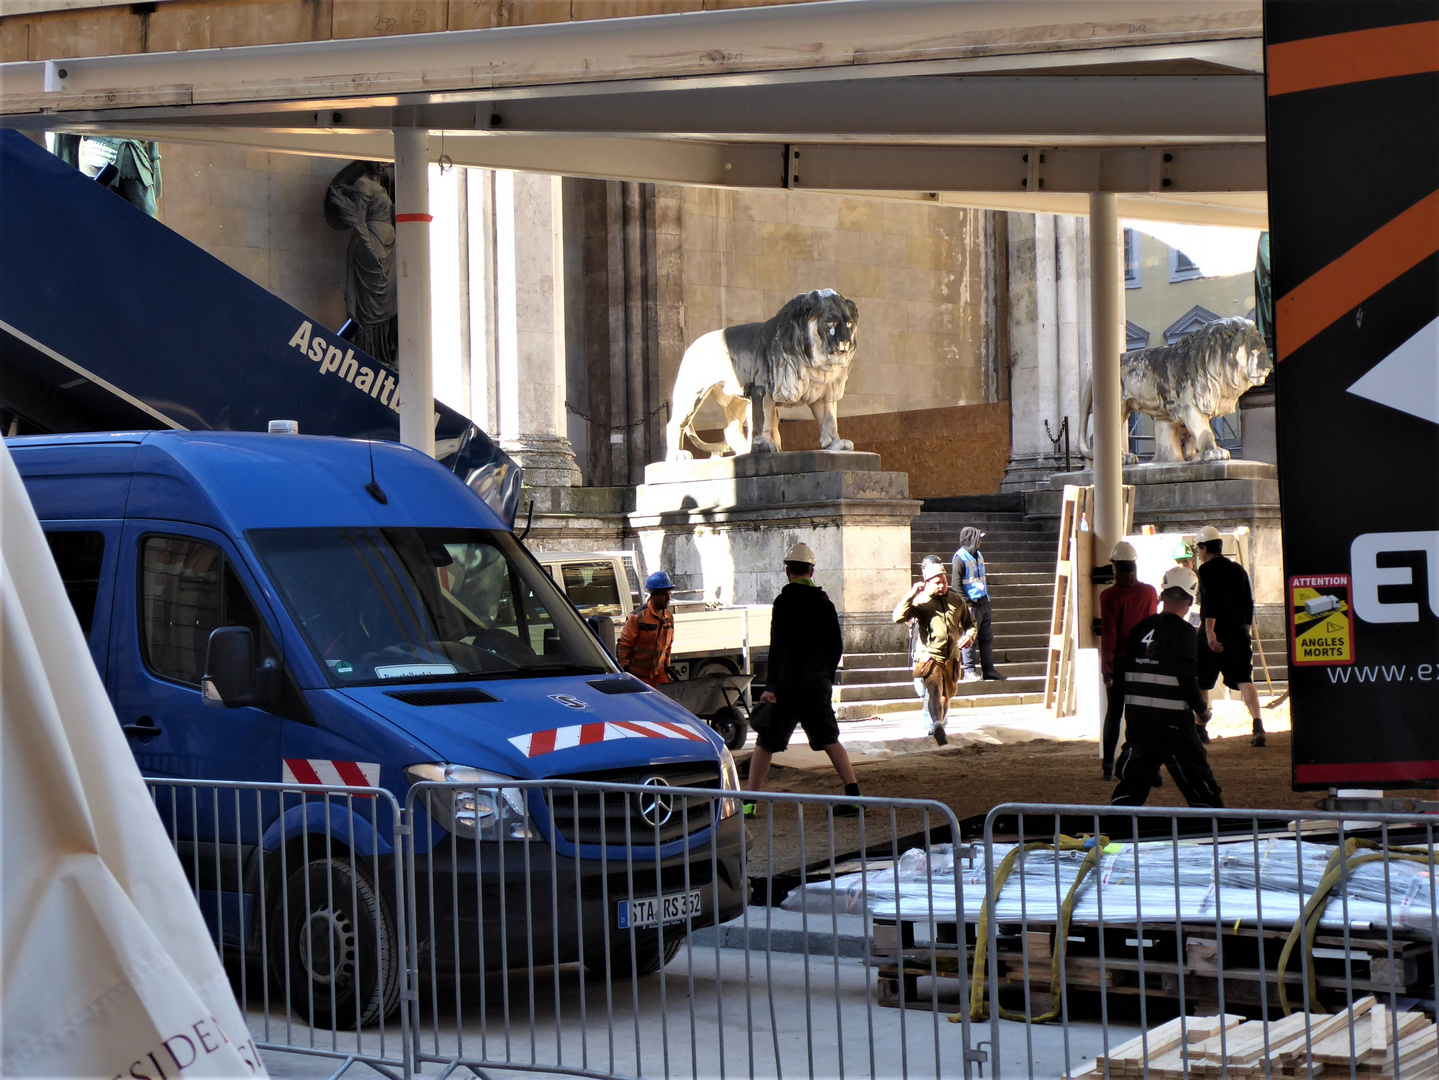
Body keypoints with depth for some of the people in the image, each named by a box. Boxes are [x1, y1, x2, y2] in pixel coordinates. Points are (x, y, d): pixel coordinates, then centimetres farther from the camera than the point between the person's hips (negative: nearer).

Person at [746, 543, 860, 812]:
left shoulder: (785, 601, -9)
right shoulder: (824, 602, 8)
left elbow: (778, 646, -14)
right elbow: (837, 646, 12)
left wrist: (771, 686, -15)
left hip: (789, 682, -5)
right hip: (818, 683, 5)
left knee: (766, 742, 3)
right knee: (829, 740, 11)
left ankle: (749, 801, 1)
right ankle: (853, 795, 2)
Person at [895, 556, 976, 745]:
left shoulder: (957, 600, 10)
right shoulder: (920, 602, -4)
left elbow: (970, 623, 23)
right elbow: (898, 617, -17)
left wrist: (969, 636, 1)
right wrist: (911, 595, -23)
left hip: (952, 658, 5)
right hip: (930, 656, -5)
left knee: (946, 697, 17)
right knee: (934, 689, -28)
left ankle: (938, 727, 37)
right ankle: (935, 725, -45)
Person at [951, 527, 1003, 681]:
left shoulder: (978, 556, 15)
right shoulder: (960, 558, -10)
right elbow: (957, 584, -14)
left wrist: (986, 597, 18)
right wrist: (967, 603, -18)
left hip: (983, 603, 8)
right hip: (972, 604, -8)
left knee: (987, 637, 11)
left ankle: (988, 669, 18)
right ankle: (969, 671, -1)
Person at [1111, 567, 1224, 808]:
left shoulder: (1141, 628, 8)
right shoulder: (1185, 633, -10)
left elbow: (1125, 671, 10)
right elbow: (1187, 679, -16)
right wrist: (1203, 709, -2)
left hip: (1137, 716, 6)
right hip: (1172, 721, -6)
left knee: (1132, 779, 13)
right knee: (1198, 781, 2)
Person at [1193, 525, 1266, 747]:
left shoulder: (1206, 570, -4)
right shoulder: (1238, 569, 15)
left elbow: (1209, 601, -17)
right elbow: (1249, 603, 16)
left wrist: (1210, 631, -23)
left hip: (1214, 631, -5)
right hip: (1239, 632, 5)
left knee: (1201, 682, 10)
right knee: (1244, 679, -3)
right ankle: (1257, 723, -24)